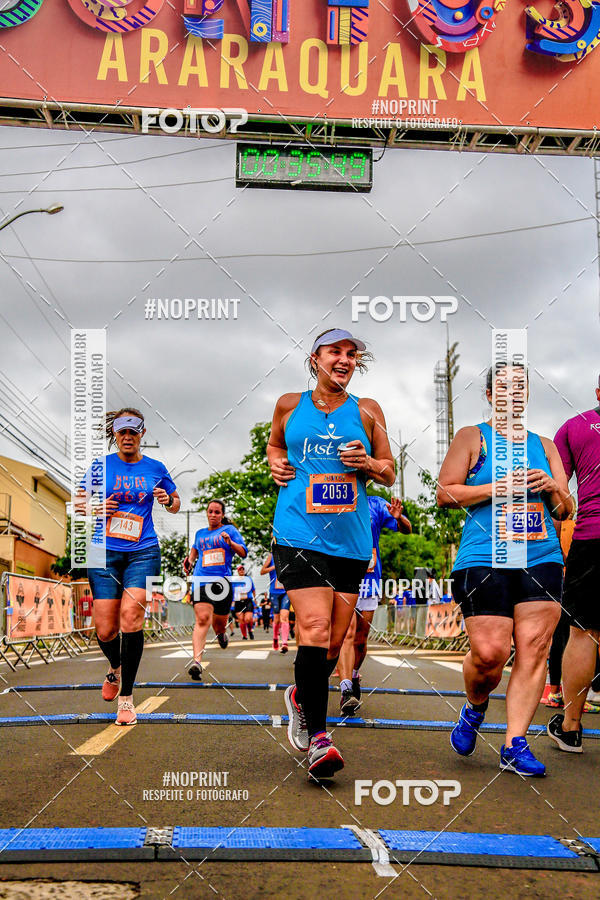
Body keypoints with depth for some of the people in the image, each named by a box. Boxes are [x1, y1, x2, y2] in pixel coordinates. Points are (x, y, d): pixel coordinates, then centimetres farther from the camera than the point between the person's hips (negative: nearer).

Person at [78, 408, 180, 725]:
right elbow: (79, 501, 14)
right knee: (105, 628, -3)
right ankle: (115, 667, 33)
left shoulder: (155, 469, 8)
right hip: (105, 551, 1)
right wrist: (95, 508, -7)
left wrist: (167, 501, -3)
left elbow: (176, 504, 20)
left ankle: (126, 696, -9)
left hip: (143, 551, 0)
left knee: (131, 613, -20)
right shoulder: (101, 465, 6)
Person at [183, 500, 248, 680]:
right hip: (201, 579, 1)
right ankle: (197, 662, -30)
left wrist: (230, 543, -15)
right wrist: (190, 560, 21)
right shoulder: (200, 533, 18)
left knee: (219, 621, 8)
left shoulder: (229, 530, 9)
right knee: (202, 618, -19)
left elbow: (243, 553, 1)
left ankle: (220, 632, 48)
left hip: (222, 580, 0)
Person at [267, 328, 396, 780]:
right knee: (315, 630, -18)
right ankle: (317, 735, -11)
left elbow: (390, 473, 14)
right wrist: (275, 464, 6)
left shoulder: (367, 411, 9)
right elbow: (275, 444, 28)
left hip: (351, 540, 3)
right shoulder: (289, 405, 9)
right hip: (298, 534, -2)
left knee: (334, 642, 9)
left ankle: (302, 696, 38)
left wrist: (369, 464, -8)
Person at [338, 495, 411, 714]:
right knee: (346, 634, -19)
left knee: (360, 641, 9)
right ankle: (346, 690, -26)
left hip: (368, 580, 2)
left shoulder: (376, 505, 4)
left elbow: (406, 530, -2)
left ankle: (354, 678, 34)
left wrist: (398, 517, -23)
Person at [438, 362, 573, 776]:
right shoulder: (472, 437, 8)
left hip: (542, 559, 4)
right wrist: (496, 488, -10)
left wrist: (553, 488, -2)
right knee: (489, 653, -10)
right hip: (484, 560, -4)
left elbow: (566, 511, 20)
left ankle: (515, 744, 6)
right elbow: (445, 494, 0)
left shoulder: (544, 445, 19)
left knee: (534, 651, -3)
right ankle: (475, 707, 22)